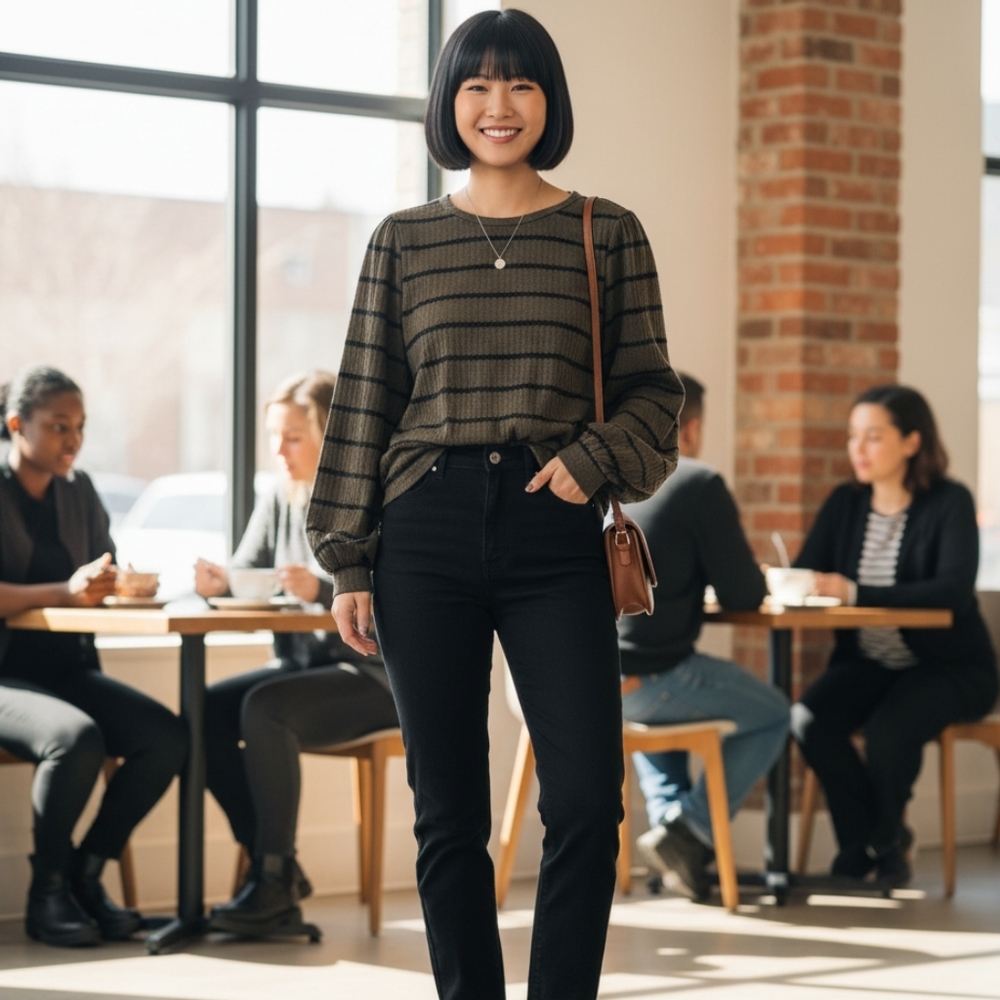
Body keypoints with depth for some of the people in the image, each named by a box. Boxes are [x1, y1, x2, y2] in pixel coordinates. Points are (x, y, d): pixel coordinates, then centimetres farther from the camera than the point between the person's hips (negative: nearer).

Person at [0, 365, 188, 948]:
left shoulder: (78, 491, 14)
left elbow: (109, 579, 10)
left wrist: (112, 584, -14)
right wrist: (65, 592, -28)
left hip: (69, 670, 6)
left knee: (168, 736, -18)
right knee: (77, 737, -35)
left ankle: (86, 873, -3)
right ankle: (47, 889, -14)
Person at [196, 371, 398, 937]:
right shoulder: (280, 501, 8)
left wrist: (322, 591, -36)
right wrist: (219, 582, -17)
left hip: (373, 677, -7)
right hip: (302, 666, 7)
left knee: (264, 708, -30)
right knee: (208, 710, -14)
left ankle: (276, 879, -21)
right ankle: (274, 870, -8)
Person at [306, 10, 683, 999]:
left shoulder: (609, 234, 7)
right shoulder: (403, 240, 9)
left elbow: (651, 387, 8)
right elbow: (364, 404, 9)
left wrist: (594, 458, -11)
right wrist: (348, 562, 5)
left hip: (555, 533, -1)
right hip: (427, 535, 1)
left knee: (586, 803, -10)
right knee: (448, 810, 4)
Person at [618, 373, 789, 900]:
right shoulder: (699, 484, -7)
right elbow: (744, 596, -4)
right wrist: (755, 582, 17)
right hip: (644, 676, -7)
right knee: (772, 714, 17)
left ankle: (668, 814, 25)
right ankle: (687, 831, 3)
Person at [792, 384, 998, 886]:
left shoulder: (949, 503, -11)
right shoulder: (845, 503, 6)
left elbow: (953, 591, -25)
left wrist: (856, 593, -35)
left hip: (949, 667, -4)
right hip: (868, 664, 5)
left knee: (889, 728, -33)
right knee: (810, 720, -25)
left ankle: (880, 842, -2)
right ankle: (864, 844, -3)